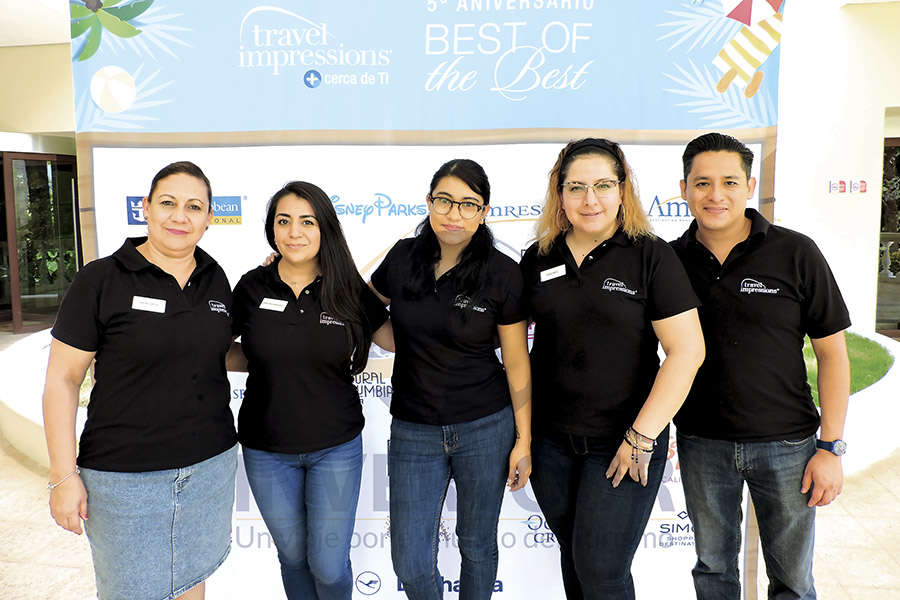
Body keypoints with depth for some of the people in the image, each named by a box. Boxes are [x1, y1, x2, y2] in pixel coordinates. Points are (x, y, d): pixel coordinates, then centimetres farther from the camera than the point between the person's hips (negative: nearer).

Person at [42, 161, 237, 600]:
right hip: (125, 476, -4)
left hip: (210, 464, 4)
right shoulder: (100, 280, -10)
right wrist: (64, 476, -10)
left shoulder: (215, 279, 4)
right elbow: (61, 380, -8)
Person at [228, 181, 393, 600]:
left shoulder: (350, 291, -7)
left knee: (329, 564, 5)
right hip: (267, 449, 1)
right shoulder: (251, 288, -5)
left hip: (336, 446, -1)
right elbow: (234, 355, 7)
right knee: (293, 555, 18)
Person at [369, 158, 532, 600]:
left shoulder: (502, 274, -10)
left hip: (485, 428, -2)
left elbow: (516, 363, -4)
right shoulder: (402, 258, -3)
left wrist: (524, 440, -3)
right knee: (410, 564, 8)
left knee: (477, 545, 17)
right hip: (413, 431, 2)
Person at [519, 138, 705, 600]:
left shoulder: (650, 255, -9)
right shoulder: (538, 259, 3)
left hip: (622, 443, -4)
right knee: (572, 554, 20)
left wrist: (642, 436, -17)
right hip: (550, 439, 4)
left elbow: (687, 349, -14)